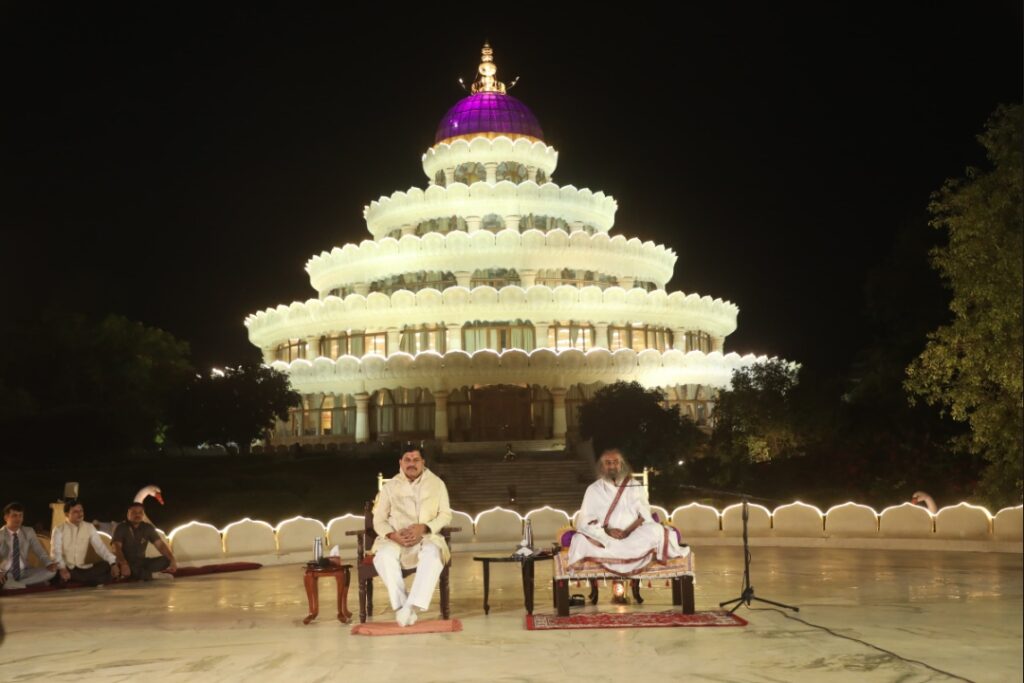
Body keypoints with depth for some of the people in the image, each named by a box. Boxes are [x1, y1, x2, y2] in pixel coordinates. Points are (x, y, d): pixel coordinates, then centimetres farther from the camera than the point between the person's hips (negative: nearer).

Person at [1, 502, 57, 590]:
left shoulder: (29, 532, 6)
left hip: (23, 573, 5)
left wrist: (50, 563, -17)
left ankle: (14, 585, -21)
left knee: (51, 571, -20)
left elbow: (39, 551, 4)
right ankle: (25, 586, -19)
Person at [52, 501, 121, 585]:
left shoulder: (89, 528, 8)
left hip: (82, 569, 4)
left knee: (107, 566, -19)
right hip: (66, 569, -4)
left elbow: (100, 546, -2)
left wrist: (113, 563, -19)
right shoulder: (59, 530, -1)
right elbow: (56, 551, -15)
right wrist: (62, 568, -36)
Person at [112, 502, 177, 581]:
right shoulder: (121, 528, -7)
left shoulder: (148, 528, 5)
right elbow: (117, 547, -20)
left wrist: (173, 560, -19)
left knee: (167, 560, -16)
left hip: (141, 562, 4)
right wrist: (124, 564, -40)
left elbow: (160, 545, -3)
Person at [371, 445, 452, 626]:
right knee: (384, 556, -35)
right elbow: (379, 520, 9)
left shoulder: (436, 483, 11)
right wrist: (392, 534, -13)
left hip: (426, 538, -1)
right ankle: (401, 606, -32)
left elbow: (445, 515, 6)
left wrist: (424, 528, -13)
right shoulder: (390, 486, 12)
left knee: (433, 554, -37)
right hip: (395, 540, 1)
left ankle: (410, 606, -40)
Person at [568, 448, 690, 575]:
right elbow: (586, 521, 0)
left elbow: (644, 516, 2)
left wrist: (628, 531, -15)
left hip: (633, 537, 1)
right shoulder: (593, 489, 8)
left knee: (656, 529, -27)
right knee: (581, 539, -34)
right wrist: (607, 530, -17)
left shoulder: (635, 486, 10)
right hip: (605, 539, 0)